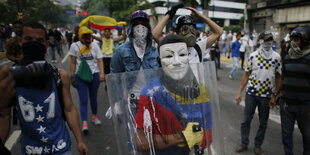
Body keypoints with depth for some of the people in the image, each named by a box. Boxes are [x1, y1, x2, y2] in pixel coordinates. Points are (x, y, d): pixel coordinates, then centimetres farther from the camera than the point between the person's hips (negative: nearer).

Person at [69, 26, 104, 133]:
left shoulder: (94, 45, 4)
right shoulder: (75, 46, 2)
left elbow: (100, 60, 0)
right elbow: (73, 62, 6)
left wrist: (102, 73, -12)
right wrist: (72, 76, 2)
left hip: (94, 75, 1)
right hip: (80, 76, -1)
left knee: (93, 98, 14)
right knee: (83, 100, -4)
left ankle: (94, 116, 34)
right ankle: (84, 123, -1)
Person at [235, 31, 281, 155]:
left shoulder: (276, 57, -1)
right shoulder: (253, 56, -1)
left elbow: (278, 78, 1)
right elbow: (246, 74, 2)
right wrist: (239, 92, -2)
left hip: (266, 95, 0)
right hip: (251, 93, 0)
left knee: (263, 123, 12)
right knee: (246, 120, 6)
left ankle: (258, 145, 30)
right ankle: (244, 143, 23)